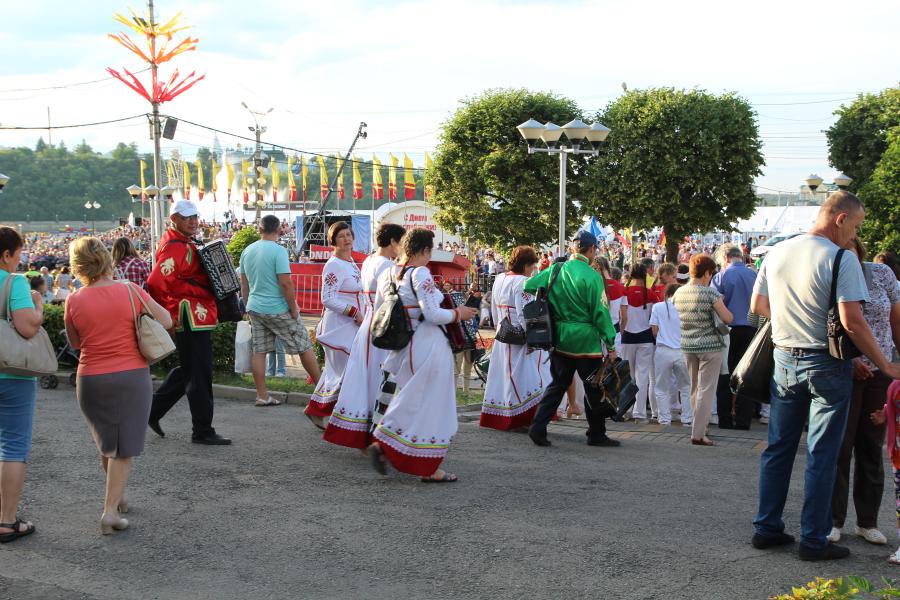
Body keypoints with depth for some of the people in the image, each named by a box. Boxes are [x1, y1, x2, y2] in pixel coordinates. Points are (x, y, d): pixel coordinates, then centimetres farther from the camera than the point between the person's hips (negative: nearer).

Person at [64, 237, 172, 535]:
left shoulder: (74, 301, -7)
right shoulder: (131, 292, -10)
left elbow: (75, 343, 7)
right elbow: (166, 321, -2)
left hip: (91, 380, 2)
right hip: (132, 376, -1)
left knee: (106, 444, 22)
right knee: (124, 447, 5)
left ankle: (117, 497, 36)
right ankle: (111, 510, -3)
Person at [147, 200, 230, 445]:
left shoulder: (186, 243, 14)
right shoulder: (175, 248, -18)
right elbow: (156, 284, -28)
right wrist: (168, 316, -19)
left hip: (198, 318, 10)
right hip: (192, 319, -10)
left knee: (187, 370, 21)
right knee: (199, 376, -2)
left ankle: (153, 411, 29)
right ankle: (203, 431, 6)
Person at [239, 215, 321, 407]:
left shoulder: (247, 251, 6)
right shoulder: (278, 251, -15)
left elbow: (244, 284, 14)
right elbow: (285, 283, -20)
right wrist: (294, 309, -11)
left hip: (255, 309, 6)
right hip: (278, 310, -6)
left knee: (258, 351, 8)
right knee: (304, 346, 6)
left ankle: (262, 395, 9)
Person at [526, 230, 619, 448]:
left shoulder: (555, 270, 2)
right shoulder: (591, 276, -14)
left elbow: (528, 287, 5)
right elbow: (600, 312, -12)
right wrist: (611, 344, -6)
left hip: (559, 338, 5)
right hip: (586, 339, -5)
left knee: (557, 383, 14)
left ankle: (538, 427, 3)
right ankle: (596, 434, 15)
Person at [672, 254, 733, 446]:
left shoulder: (678, 293, 3)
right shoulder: (710, 293, -13)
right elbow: (728, 318, -12)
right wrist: (720, 304, 6)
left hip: (687, 346, 6)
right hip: (709, 346, -6)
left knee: (694, 389, 17)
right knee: (706, 390, -2)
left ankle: (698, 427, 25)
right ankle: (698, 434, -4)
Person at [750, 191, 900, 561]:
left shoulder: (776, 253, 4)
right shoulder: (841, 259, -16)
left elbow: (757, 306, 13)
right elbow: (852, 322, -21)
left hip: (785, 360, 6)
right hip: (826, 364, -6)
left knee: (778, 447, 14)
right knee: (821, 454, 2)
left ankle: (767, 528, 19)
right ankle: (813, 540, 6)